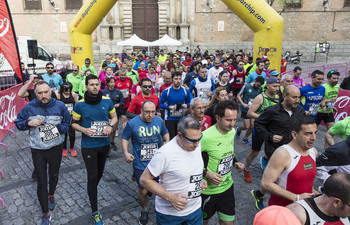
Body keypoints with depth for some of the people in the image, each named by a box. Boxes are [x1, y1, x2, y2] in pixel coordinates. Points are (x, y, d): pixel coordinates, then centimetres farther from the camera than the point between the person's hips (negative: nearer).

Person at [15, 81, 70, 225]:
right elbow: (18, 122, 3)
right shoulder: (29, 107, -9)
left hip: (56, 148, 1)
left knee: (54, 176, 22)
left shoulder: (60, 106, -9)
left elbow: (68, 124, -1)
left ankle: (51, 195, 54)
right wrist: (28, 123, -18)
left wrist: (57, 128, -20)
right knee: (41, 183, 3)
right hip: (37, 150, -1)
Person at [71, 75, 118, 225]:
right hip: (88, 146, -3)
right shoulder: (80, 105, -10)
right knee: (92, 176, -4)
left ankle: (92, 192, 51)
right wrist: (84, 130, -19)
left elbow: (114, 117, 7)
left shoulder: (107, 101, -5)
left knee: (99, 173, 21)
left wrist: (111, 126, -14)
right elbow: (74, 123, 0)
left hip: (104, 144, 3)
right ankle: (94, 211, 10)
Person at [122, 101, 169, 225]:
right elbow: (125, 138, -1)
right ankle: (144, 211, 36)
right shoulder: (132, 123, -10)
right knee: (143, 191, 5)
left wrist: (167, 142, -6)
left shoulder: (159, 120, -2)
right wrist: (126, 153, -16)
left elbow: (165, 133, 14)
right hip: (140, 164, -2)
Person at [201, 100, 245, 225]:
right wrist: (206, 173, -26)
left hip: (227, 186, 6)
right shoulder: (206, 137, -27)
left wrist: (235, 163, 0)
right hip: (208, 190, -6)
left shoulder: (232, 131, -2)